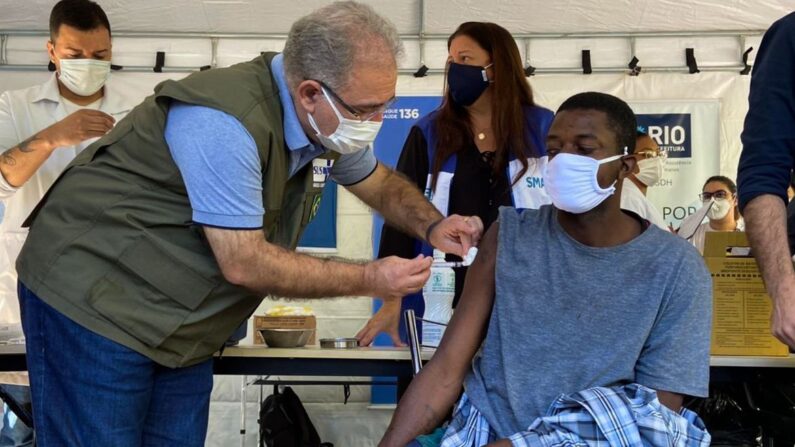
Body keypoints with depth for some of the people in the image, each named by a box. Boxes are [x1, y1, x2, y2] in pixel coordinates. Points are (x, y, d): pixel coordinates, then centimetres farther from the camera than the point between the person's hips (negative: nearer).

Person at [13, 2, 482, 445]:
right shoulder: (224, 123, -29)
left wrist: (432, 226, -3)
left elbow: (380, 181, 17)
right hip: (92, 302, -8)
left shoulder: (326, 118, -1)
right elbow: (244, 264, -26)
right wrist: (369, 279, -19)